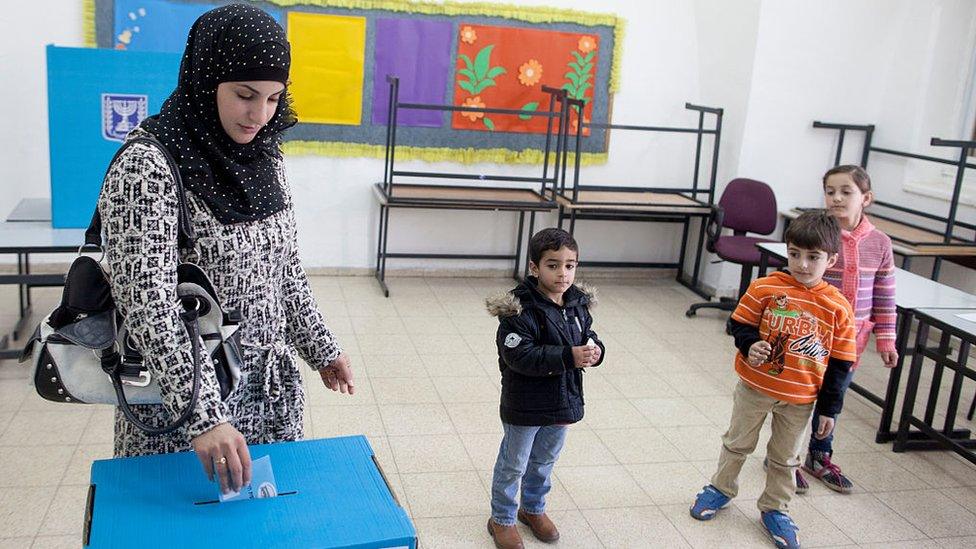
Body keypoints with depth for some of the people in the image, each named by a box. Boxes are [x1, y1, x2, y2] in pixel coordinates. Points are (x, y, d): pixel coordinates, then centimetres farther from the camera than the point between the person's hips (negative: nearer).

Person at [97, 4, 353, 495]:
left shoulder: (265, 155, 3)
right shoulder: (147, 166, -18)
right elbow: (147, 302, -26)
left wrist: (320, 347, 14)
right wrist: (203, 416, -32)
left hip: (272, 390, 6)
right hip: (180, 396, -6)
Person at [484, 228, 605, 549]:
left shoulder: (578, 304, -2)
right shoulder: (520, 309, -23)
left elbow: (588, 337, 10)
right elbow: (519, 355, -30)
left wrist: (594, 350, -15)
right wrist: (568, 356, -34)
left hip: (563, 402, 6)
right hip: (525, 407, -6)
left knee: (544, 462, 25)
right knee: (513, 465, 12)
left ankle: (533, 508, 47)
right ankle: (502, 519, 33)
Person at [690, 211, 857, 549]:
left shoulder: (838, 308, -12)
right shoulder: (765, 288, -15)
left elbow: (839, 364, -5)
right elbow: (741, 324, -3)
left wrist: (828, 409, -3)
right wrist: (750, 345, -25)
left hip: (800, 400, 1)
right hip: (755, 387, 0)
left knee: (785, 458, 18)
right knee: (738, 443, 20)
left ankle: (774, 508, 38)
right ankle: (721, 488, 42)